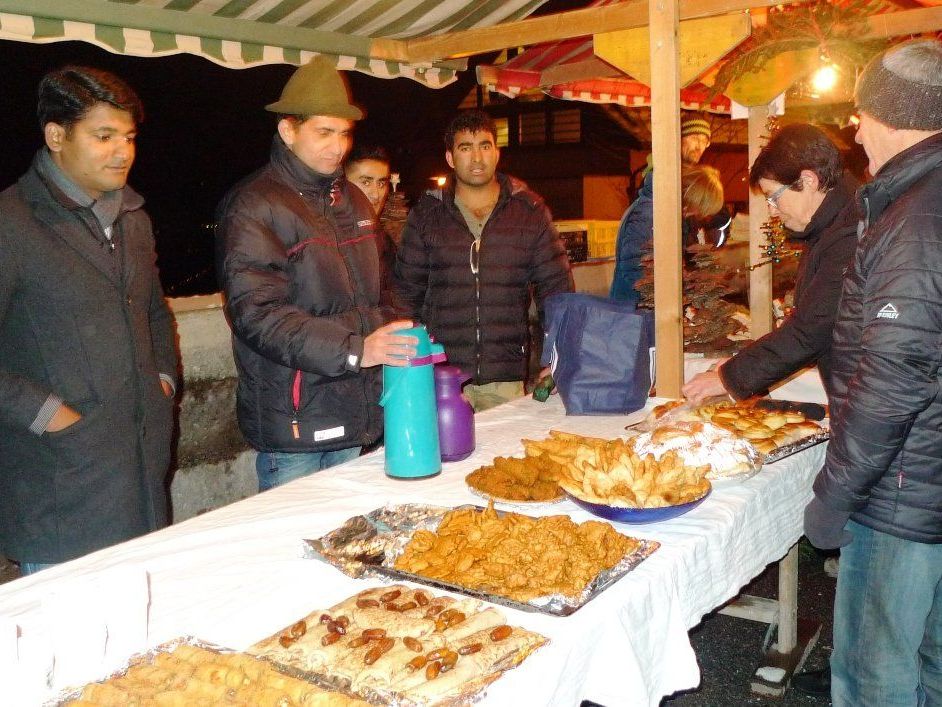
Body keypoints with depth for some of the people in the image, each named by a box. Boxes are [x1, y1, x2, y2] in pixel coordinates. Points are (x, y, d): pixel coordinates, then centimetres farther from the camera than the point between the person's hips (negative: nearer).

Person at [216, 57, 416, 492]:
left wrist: (391, 347, 8)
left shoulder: (352, 200, 15)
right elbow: (258, 314, -21)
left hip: (354, 415, 7)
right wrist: (353, 350, -29)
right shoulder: (253, 206, -10)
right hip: (292, 423, -7)